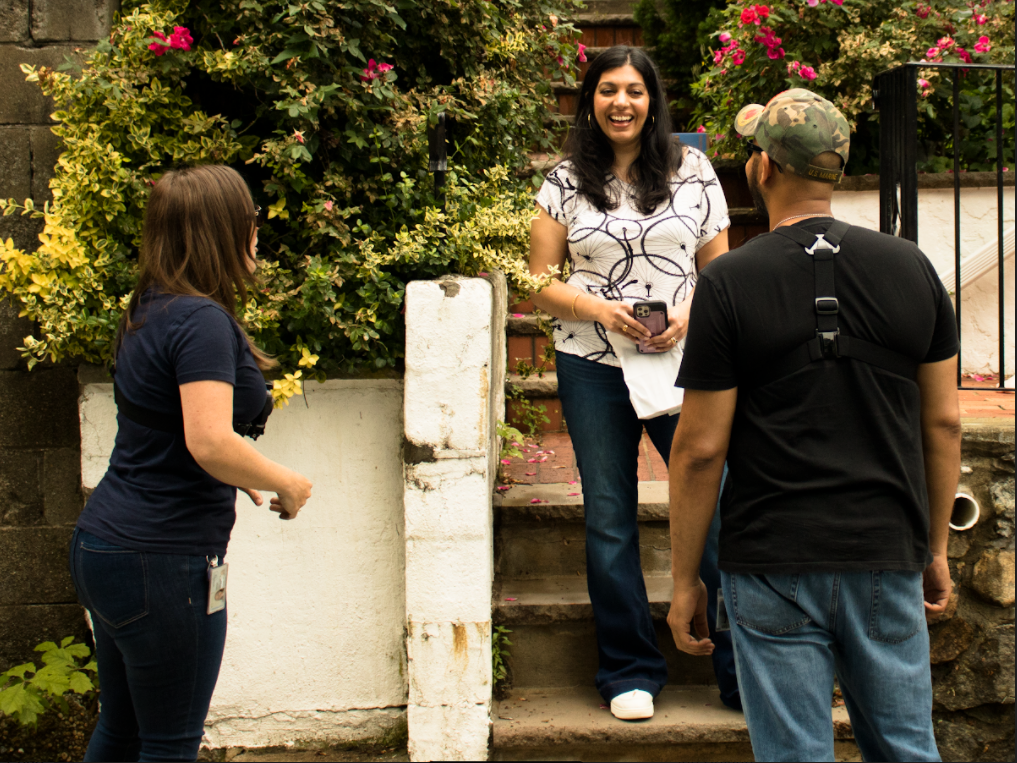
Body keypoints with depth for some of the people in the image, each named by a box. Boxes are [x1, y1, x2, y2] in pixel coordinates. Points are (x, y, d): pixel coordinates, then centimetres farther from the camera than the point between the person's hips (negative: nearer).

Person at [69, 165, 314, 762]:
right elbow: (210, 443, -28)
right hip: (162, 562, -9)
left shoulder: (152, 313, 11)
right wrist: (287, 484, -13)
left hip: (102, 547, 9)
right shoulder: (203, 321, -18)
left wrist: (241, 477, 16)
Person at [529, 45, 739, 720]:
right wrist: (600, 309, -13)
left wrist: (692, 316, -12)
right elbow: (542, 282, 4)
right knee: (610, 521, 6)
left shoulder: (692, 172, 5)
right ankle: (631, 672, 20)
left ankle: (744, 670, 10)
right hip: (593, 368, 1)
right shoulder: (566, 183, 5)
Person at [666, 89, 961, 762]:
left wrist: (685, 580, 0)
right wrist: (936, 547, 17)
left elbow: (701, 449, -9)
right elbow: (943, 421, 7)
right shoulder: (912, 269, 2)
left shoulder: (728, 283, -9)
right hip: (888, 556, 3)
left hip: (775, 566, -3)